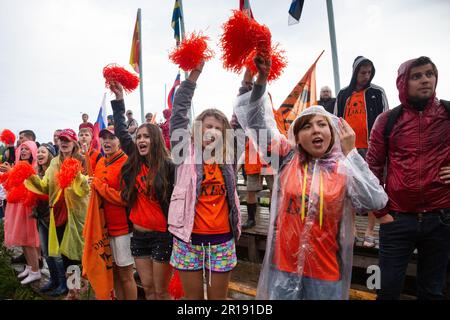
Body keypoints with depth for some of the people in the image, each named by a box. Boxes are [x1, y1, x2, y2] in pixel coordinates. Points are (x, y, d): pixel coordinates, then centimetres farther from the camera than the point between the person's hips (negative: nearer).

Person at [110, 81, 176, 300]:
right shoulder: (135, 163, 2)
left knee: (161, 291, 7)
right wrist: (119, 99, 8)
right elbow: (122, 132, 8)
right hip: (139, 235, 5)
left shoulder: (169, 166, -12)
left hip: (162, 235, -5)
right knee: (147, 288, 16)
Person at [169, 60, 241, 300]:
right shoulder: (187, 152, -3)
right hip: (189, 237, -1)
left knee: (218, 296, 16)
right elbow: (179, 112, -10)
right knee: (193, 296, 15)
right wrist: (194, 73, -11)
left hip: (222, 238, 2)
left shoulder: (228, 156, 3)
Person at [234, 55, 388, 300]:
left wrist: (351, 153, -15)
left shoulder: (345, 168, -4)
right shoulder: (287, 157, -3)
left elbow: (375, 202, -16)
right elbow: (257, 120, -4)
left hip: (326, 270, 0)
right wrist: (262, 77, -15)